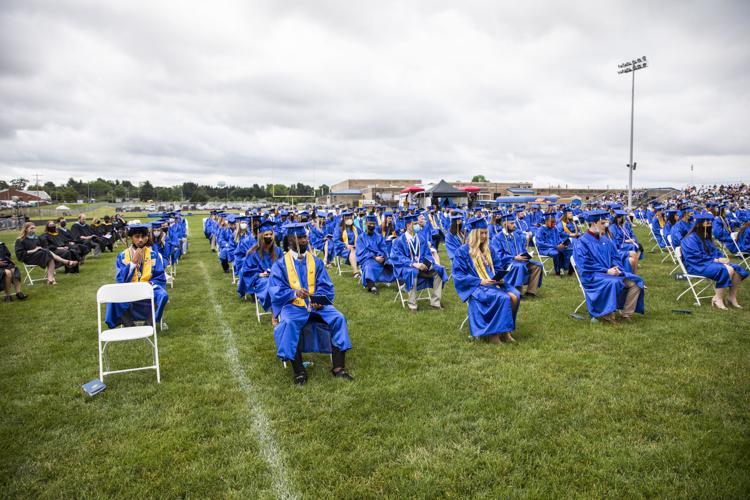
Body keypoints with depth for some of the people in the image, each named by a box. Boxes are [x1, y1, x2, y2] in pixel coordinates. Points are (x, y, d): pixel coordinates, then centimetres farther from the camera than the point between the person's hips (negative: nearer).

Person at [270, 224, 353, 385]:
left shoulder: (316, 261, 10)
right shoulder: (280, 264, 2)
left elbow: (326, 286, 4)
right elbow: (276, 291, -6)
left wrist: (320, 299, -18)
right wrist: (294, 292, -25)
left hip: (317, 304, 3)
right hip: (292, 305, -2)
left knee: (338, 318, -22)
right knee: (289, 324, -35)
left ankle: (338, 367, -14)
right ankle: (298, 370, -22)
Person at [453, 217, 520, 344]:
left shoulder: (489, 249, 14)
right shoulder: (463, 251, -4)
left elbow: (497, 267, 19)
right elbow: (459, 275, -9)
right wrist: (480, 281, -18)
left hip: (493, 283, 6)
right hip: (475, 286, -6)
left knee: (515, 296, -22)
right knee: (503, 298, -31)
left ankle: (505, 330, -12)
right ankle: (493, 332, -19)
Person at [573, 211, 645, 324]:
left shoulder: (605, 240, 14)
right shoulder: (583, 242, -9)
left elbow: (615, 257, 16)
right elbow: (586, 266, -15)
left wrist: (615, 268, -7)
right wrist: (606, 271, -20)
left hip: (610, 272, 8)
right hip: (592, 276, -8)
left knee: (635, 281, -7)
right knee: (613, 282, -35)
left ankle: (626, 314, -4)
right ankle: (606, 314, -22)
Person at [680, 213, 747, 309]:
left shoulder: (706, 237, 15)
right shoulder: (691, 239, -14)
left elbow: (715, 251, 18)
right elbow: (697, 258, -20)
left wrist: (722, 258, -4)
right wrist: (716, 260, -19)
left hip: (711, 262, 9)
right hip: (698, 266, -9)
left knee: (737, 269, -9)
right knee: (728, 270, -27)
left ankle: (732, 298, -3)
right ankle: (718, 299, -17)